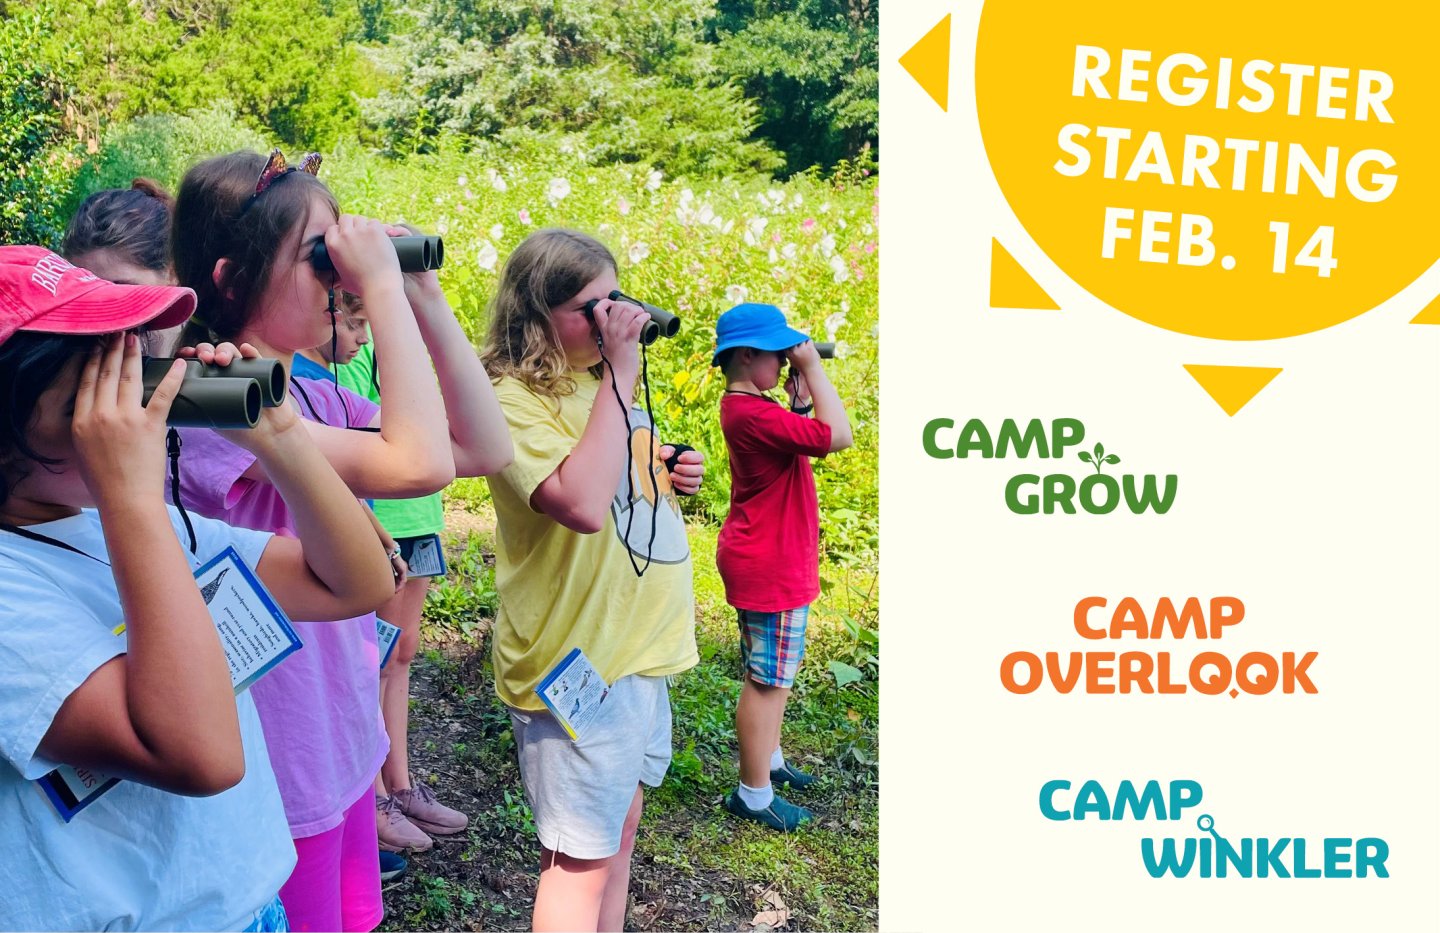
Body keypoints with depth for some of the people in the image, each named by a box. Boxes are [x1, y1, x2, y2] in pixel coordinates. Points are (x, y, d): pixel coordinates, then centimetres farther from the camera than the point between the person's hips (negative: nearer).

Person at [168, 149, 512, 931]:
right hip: (277, 774, -8)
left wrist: (425, 300, -4)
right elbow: (418, 465, -35)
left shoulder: (317, 398, 1)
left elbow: (484, 449, 1)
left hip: (343, 742, 8)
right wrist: (382, 285, -26)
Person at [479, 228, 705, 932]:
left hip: (639, 645, 9)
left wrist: (673, 471, 4)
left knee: (620, 823, 21)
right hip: (578, 658, -9)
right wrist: (620, 373, -28)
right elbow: (583, 504, -34)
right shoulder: (515, 401, -17)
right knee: (581, 859, 1)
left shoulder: (600, 382, 10)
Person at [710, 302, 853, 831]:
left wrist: (801, 392, 5)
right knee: (768, 679, 0)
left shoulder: (748, 406, 9)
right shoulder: (754, 414, -25)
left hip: (772, 562, 11)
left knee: (773, 673, 23)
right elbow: (838, 436, -28)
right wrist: (812, 367, -21)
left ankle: (769, 761, 39)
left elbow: (804, 433, 17)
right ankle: (754, 793, 11)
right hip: (770, 567, -11)